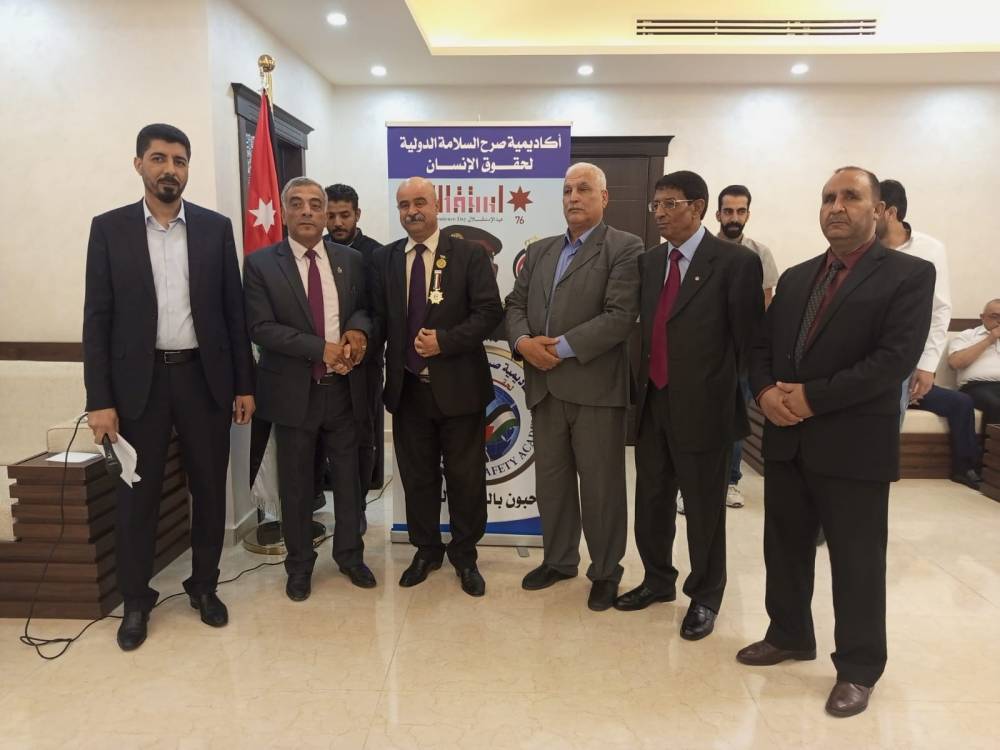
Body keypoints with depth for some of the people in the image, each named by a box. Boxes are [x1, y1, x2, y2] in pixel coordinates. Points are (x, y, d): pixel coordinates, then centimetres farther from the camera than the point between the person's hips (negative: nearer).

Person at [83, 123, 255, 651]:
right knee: (137, 495, 8)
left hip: (204, 376, 1)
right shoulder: (109, 228, 1)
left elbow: (234, 309, 5)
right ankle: (136, 600, 26)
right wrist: (99, 399, -7)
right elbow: (98, 317, -1)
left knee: (210, 489, 9)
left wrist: (244, 384, 2)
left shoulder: (216, 227, 4)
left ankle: (204, 586, 28)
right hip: (139, 380, -1)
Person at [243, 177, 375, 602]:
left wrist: (358, 330, -13)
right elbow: (261, 328, -12)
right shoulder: (260, 264, -4)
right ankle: (299, 564, 29)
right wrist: (321, 348, -20)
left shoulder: (351, 260, 5)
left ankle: (350, 555, 32)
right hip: (293, 390, -2)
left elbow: (367, 309, 11)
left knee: (348, 477, 13)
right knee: (296, 484, 11)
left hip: (343, 389, 2)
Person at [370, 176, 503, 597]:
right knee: (416, 477, 13)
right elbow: (379, 318, 8)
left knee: (466, 477, 8)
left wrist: (445, 340, -20)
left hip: (458, 388, -3)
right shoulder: (384, 259, 8)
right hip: (407, 389, 3)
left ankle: (465, 556, 26)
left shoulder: (469, 255, -2)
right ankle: (426, 550, 32)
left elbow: (489, 311, -9)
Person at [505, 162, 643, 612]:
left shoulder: (625, 248, -4)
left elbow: (621, 316, -15)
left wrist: (563, 348, -17)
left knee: (601, 484, 5)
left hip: (595, 386, -6)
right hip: (544, 385, 6)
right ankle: (558, 559, 32)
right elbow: (515, 304, 12)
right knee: (550, 480, 15)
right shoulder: (539, 251, 16)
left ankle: (606, 571, 23)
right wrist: (523, 341, -9)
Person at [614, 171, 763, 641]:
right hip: (652, 403, 6)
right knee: (651, 500, 17)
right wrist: (641, 384, 5)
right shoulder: (649, 262, 10)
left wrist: (730, 394, -4)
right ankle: (658, 580, 37)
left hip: (702, 407, -6)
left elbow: (746, 338, -7)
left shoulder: (736, 262, -9)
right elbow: (644, 326, 12)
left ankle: (705, 597, 28)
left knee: (704, 507, 8)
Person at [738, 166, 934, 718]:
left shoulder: (909, 274, -5)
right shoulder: (795, 278, 13)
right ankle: (789, 635, 37)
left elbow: (897, 358, -17)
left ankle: (858, 668, 25)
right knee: (785, 548, 17)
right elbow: (761, 346, 11)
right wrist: (766, 393, -10)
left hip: (854, 444, -5)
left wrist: (812, 397, -19)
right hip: (786, 440, 6)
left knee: (856, 562, 7)